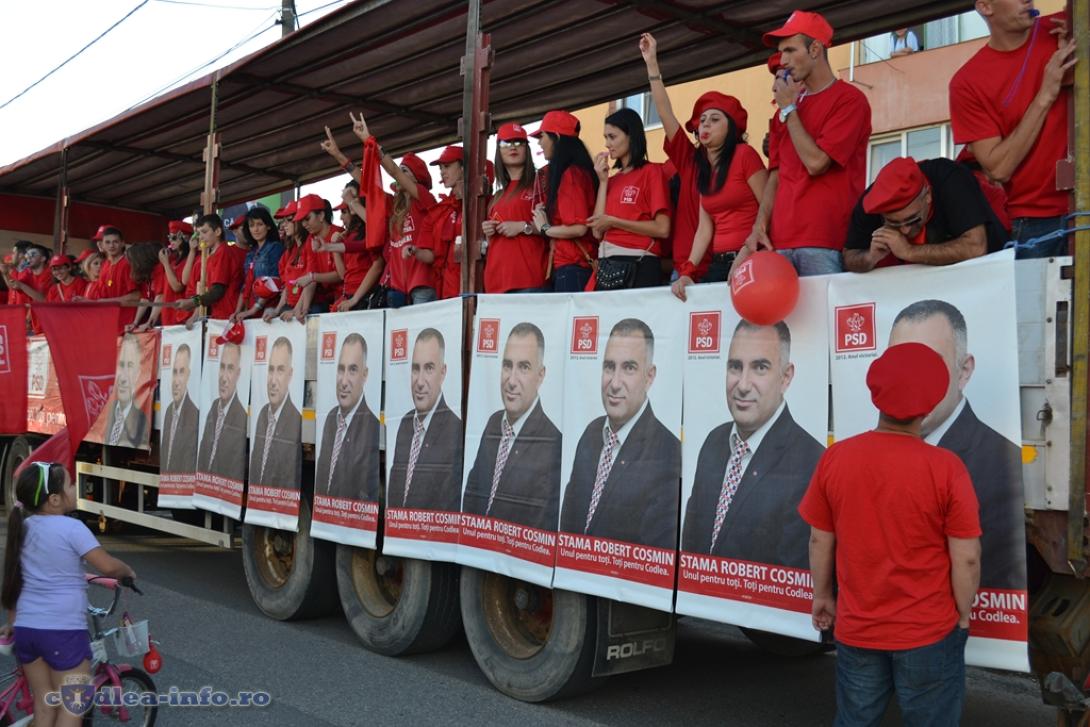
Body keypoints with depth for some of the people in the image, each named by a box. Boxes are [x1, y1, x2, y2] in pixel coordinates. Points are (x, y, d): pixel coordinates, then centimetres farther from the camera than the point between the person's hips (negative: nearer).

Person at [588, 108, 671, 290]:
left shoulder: (651, 172, -2)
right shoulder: (612, 180, 15)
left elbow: (662, 229, -12)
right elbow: (597, 232, 4)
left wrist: (613, 221, -9)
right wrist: (603, 181, 4)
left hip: (638, 267, -6)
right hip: (607, 267, 6)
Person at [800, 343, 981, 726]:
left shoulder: (834, 458, -9)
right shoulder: (945, 468, -18)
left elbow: (819, 541, 1)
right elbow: (966, 558, -12)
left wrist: (823, 596, 17)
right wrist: (963, 614, 5)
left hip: (856, 629, 3)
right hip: (929, 632, -2)